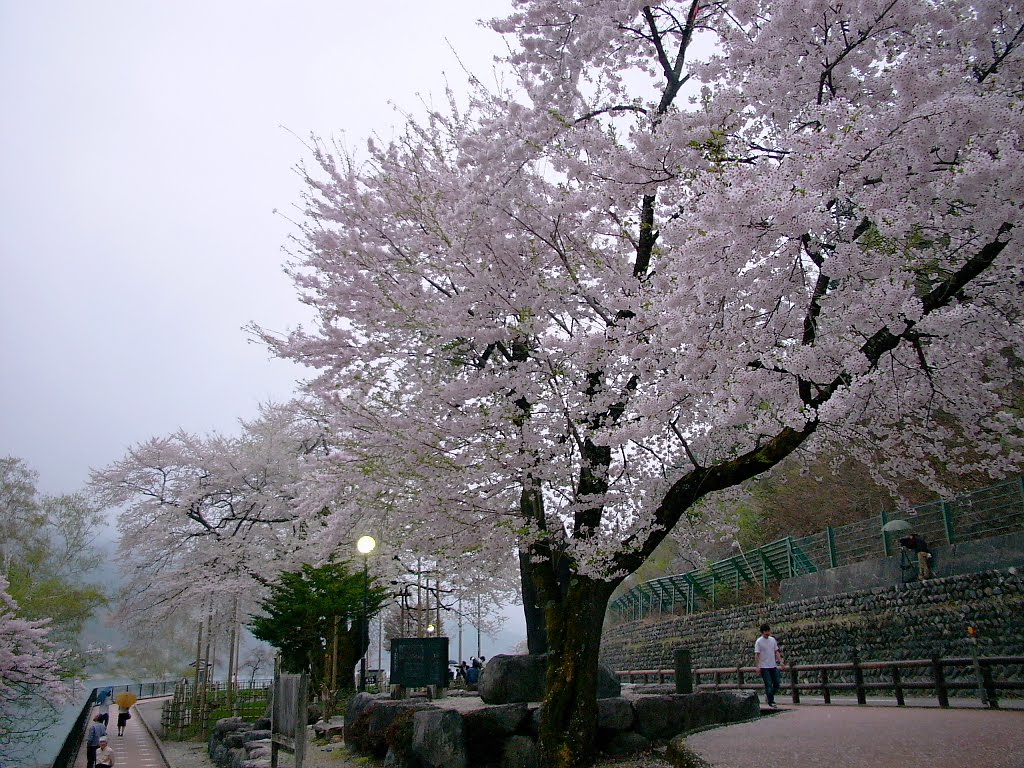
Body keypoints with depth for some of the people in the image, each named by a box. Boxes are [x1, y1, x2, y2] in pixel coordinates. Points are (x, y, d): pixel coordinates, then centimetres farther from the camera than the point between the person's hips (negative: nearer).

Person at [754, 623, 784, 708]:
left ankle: (768, 695, 27)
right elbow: (756, 655, -10)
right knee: (768, 685, -5)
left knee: (777, 684, 7)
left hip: (773, 666, 6)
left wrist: (780, 661, 4)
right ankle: (771, 702, 5)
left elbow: (776, 652, 13)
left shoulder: (773, 640, 7)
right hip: (764, 667, -6)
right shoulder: (759, 641, -10)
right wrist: (758, 666, -16)